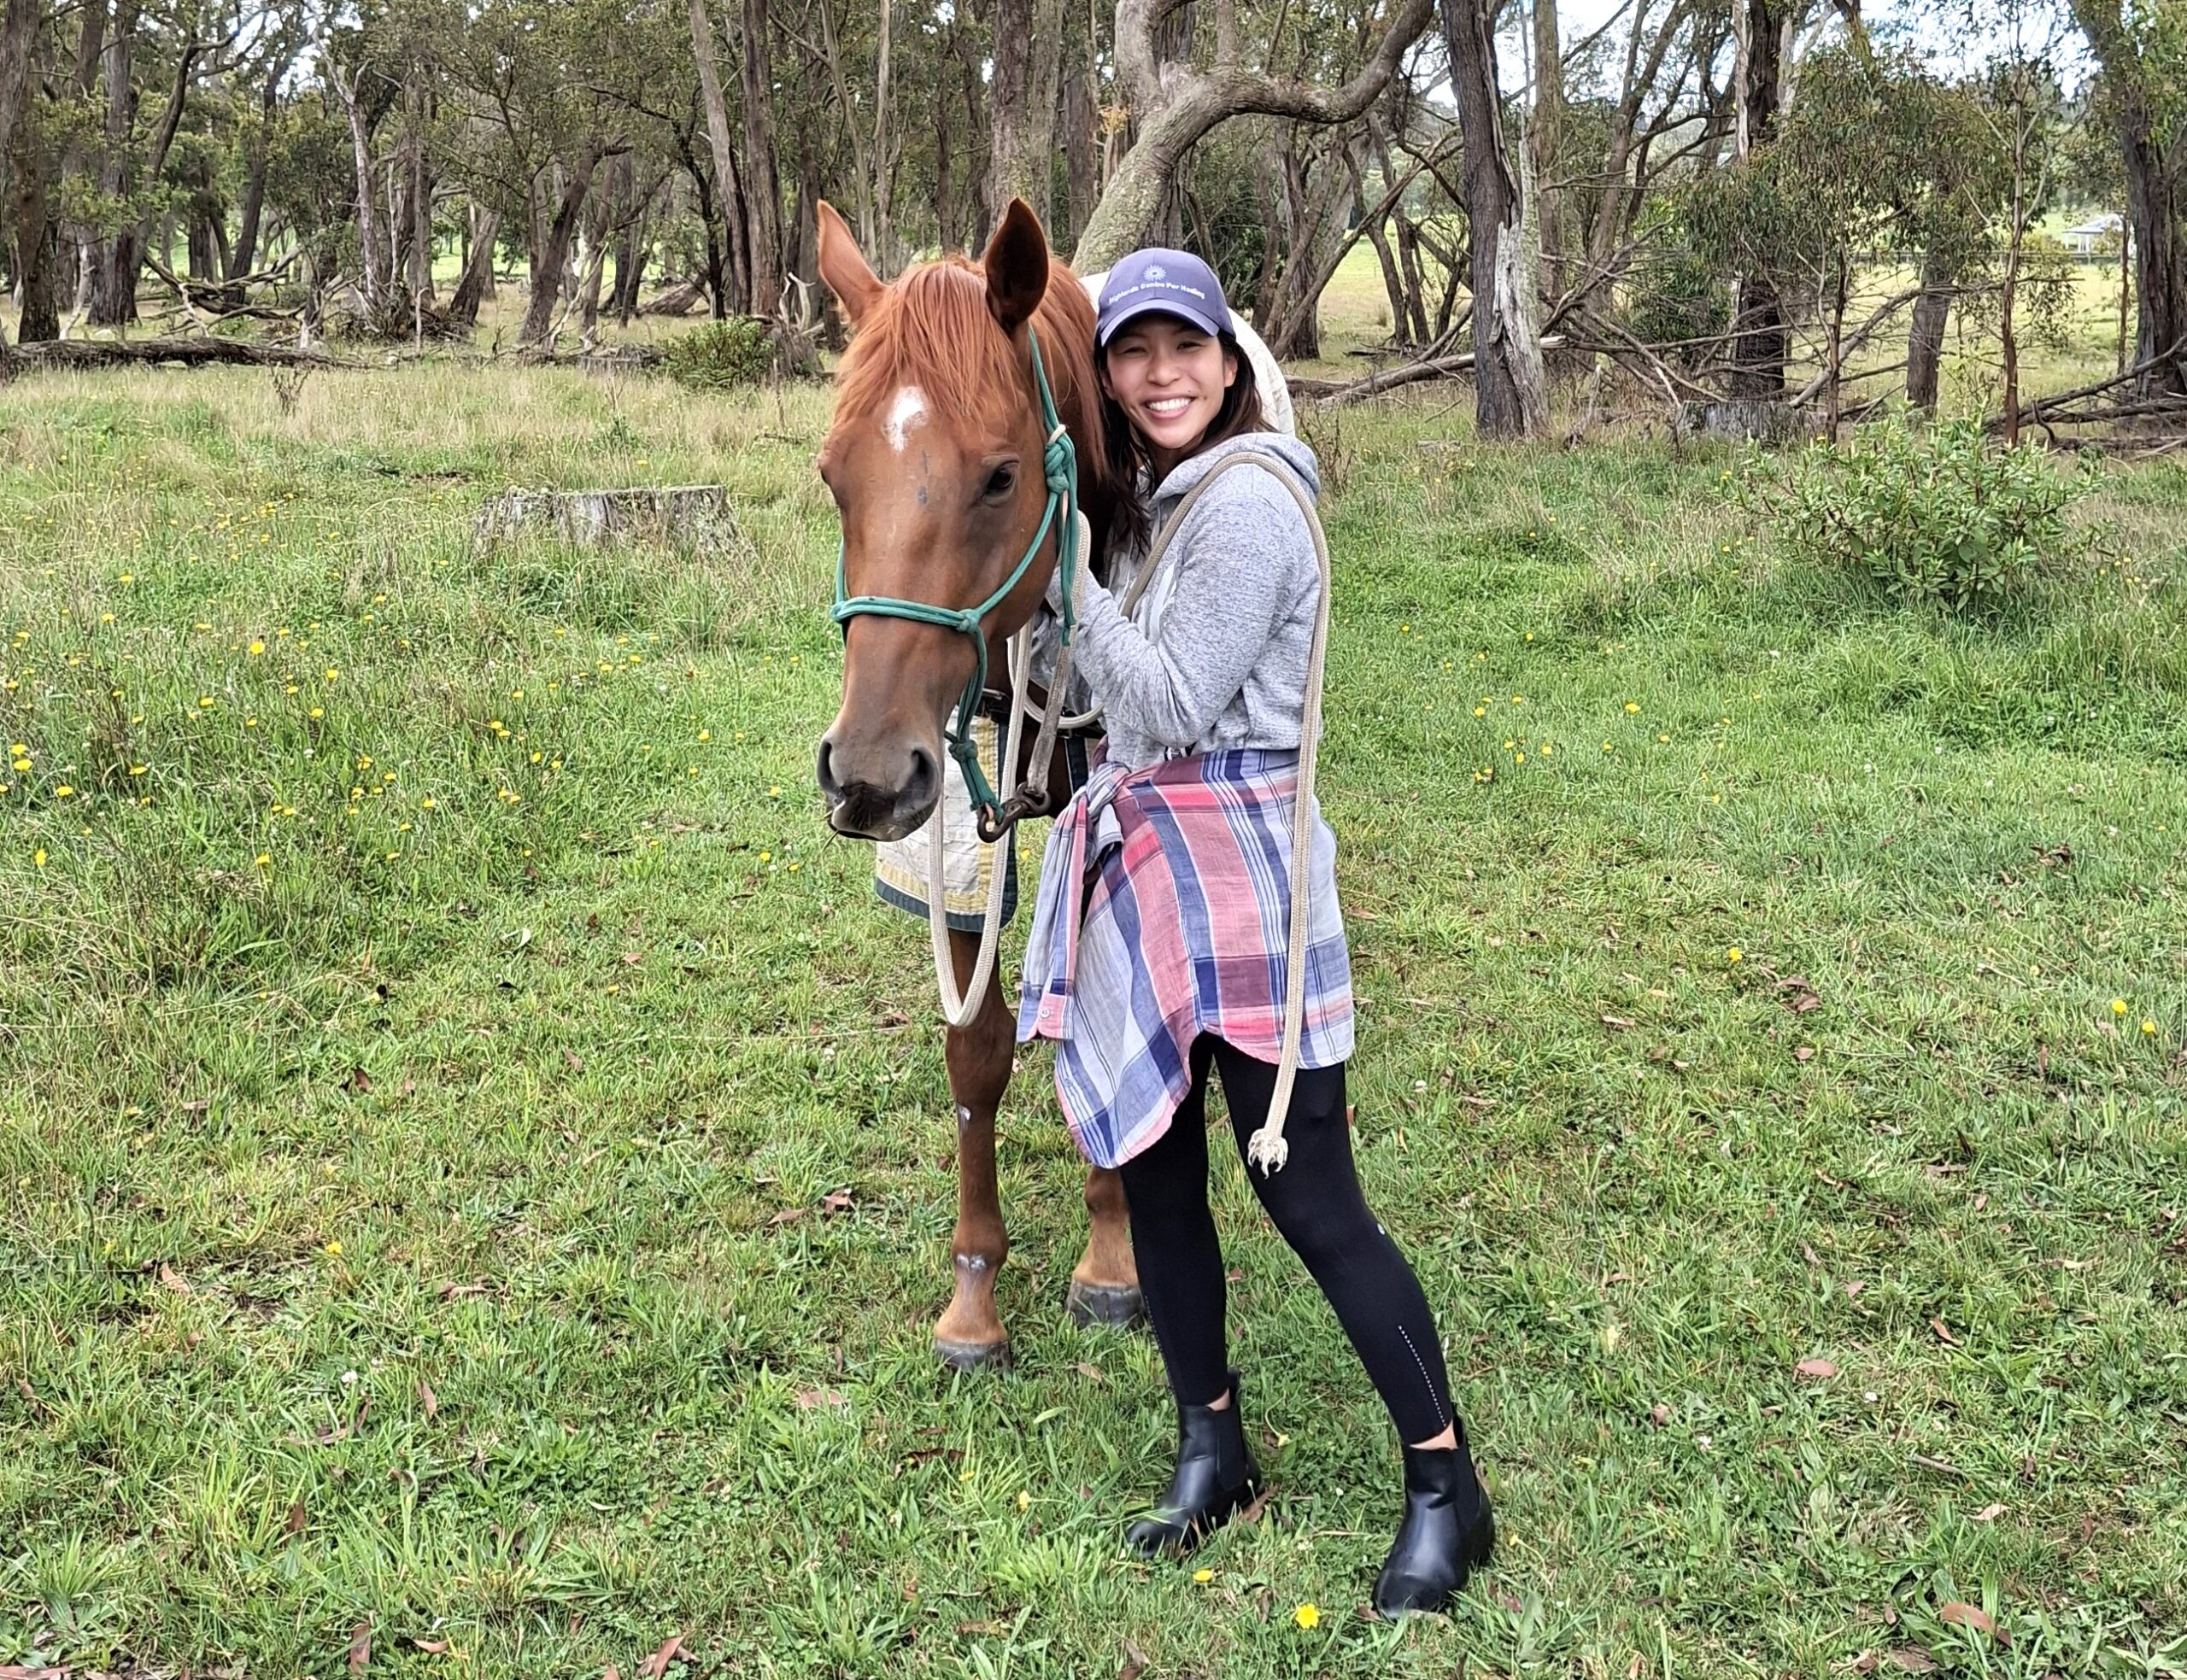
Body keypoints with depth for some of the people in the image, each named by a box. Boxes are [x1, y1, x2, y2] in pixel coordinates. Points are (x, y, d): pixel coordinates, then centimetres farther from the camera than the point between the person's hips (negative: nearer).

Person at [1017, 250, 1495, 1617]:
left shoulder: (1245, 507, -15)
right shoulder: (1156, 504, 13)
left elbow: (1169, 704, -19)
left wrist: (1064, 569, -16)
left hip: (1240, 886, -9)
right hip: (1143, 877, 9)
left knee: (1313, 1202, -4)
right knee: (1156, 1177, 13)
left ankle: (1448, 1490, 10)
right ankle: (1215, 1452, 28)